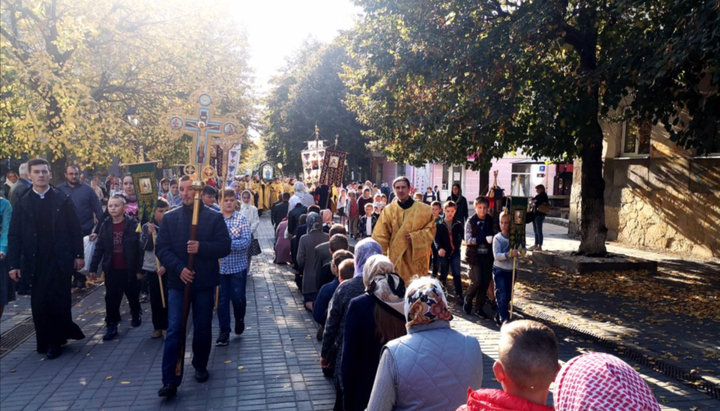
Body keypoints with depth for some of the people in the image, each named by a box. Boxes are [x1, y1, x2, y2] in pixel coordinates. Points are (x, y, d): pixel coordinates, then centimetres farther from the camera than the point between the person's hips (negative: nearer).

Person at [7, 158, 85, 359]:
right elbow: (14, 235, 3)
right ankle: (45, 341, 20)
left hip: (60, 260, -1)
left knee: (59, 302, 0)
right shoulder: (22, 203, 4)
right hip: (35, 262, 1)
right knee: (39, 303, 4)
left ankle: (55, 342, 15)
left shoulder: (63, 200, 2)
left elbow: (75, 229, 3)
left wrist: (79, 254, -1)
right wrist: (13, 264, -2)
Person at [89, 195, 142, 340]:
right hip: (111, 270, 2)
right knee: (111, 298, 4)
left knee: (133, 295, 15)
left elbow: (140, 248, -11)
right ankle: (111, 326, 13)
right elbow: (99, 248, 4)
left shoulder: (133, 224, -11)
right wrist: (93, 268, 2)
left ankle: (136, 314, 40)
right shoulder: (105, 225, 1)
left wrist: (139, 269, -12)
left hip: (129, 269, -2)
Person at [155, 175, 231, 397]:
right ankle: (170, 380, 0)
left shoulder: (214, 217, -1)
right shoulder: (170, 218, 3)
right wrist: (179, 268, -16)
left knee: (203, 329, 12)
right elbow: (161, 248, -1)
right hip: (177, 282, 0)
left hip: (205, 282, 0)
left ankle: (200, 366, 33)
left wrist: (201, 247, -22)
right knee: (174, 330, -4)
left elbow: (224, 246, -5)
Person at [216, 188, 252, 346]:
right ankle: (224, 331, 19)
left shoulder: (242, 219, -4)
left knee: (238, 297, 5)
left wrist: (227, 243, -22)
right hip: (220, 266, 1)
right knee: (222, 299, 7)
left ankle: (239, 319, 35)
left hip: (238, 266, -1)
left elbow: (246, 241, -13)